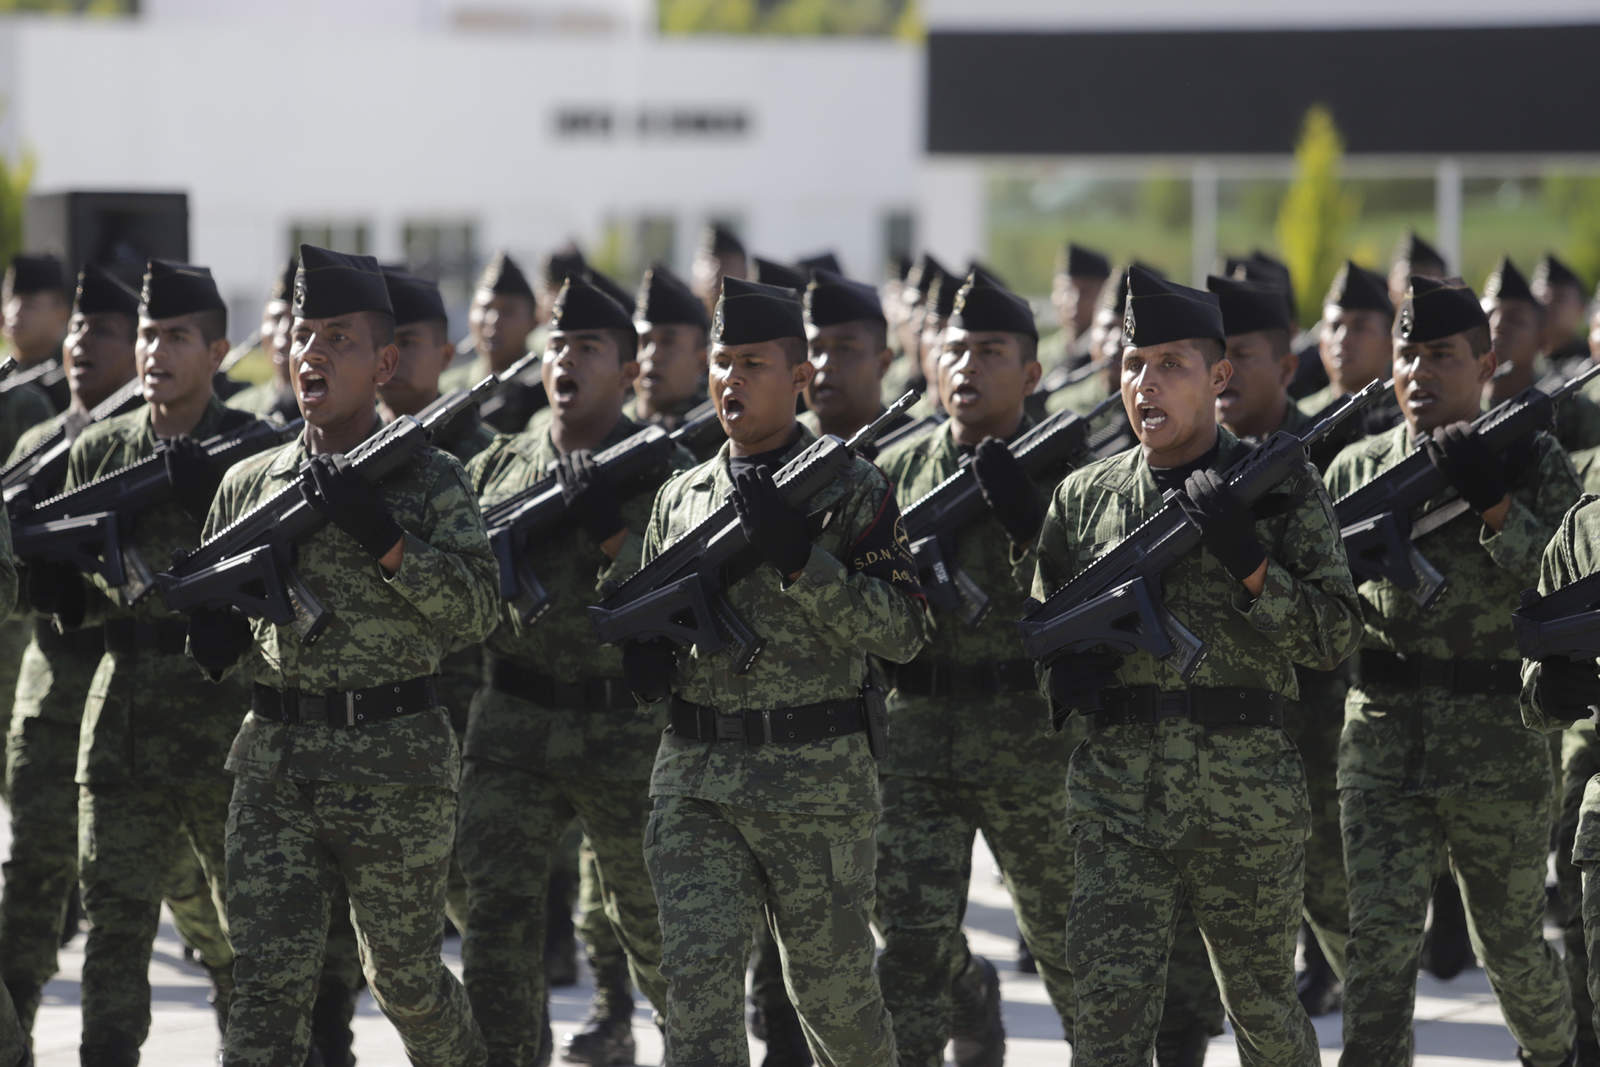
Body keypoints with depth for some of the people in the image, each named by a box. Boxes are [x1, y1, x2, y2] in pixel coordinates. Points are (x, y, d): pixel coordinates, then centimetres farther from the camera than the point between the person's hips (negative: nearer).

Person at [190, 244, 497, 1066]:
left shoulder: (430, 481, -1)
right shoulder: (249, 484, 10)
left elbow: (477, 610, -11)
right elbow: (207, 608, 21)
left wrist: (381, 534, -21)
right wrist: (214, 631, -2)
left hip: (396, 760, -3)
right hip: (274, 757, 3)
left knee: (403, 977, 10)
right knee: (268, 982, -6)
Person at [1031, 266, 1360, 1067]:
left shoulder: (1281, 490, 1)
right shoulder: (1084, 497, 9)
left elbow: (1334, 639, -4)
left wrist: (1247, 558, -17)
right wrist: (1064, 674, -3)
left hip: (1247, 795, -1)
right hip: (1117, 793, 1)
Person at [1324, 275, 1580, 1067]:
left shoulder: (1533, 462, -2)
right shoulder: (1357, 467, 7)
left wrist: (1494, 507, -24)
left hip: (1500, 745, -2)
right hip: (1381, 740, 2)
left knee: (1510, 944, 13)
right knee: (1376, 942, -10)